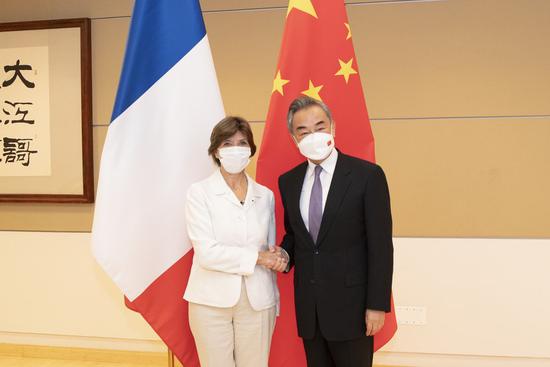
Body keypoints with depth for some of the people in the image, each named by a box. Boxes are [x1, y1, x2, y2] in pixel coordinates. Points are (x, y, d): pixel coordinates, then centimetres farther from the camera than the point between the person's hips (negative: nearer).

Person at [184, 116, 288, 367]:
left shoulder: (265, 195, 7)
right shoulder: (199, 192, -5)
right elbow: (206, 252, -14)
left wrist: (275, 287, 10)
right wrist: (256, 256, -14)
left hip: (257, 303, 3)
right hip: (212, 302, -2)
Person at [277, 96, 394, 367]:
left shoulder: (367, 175, -10)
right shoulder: (288, 181, 5)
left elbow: (380, 246, -10)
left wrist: (378, 305, -11)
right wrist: (284, 254, -4)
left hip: (350, 304, -4)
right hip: (308, 306, 5)